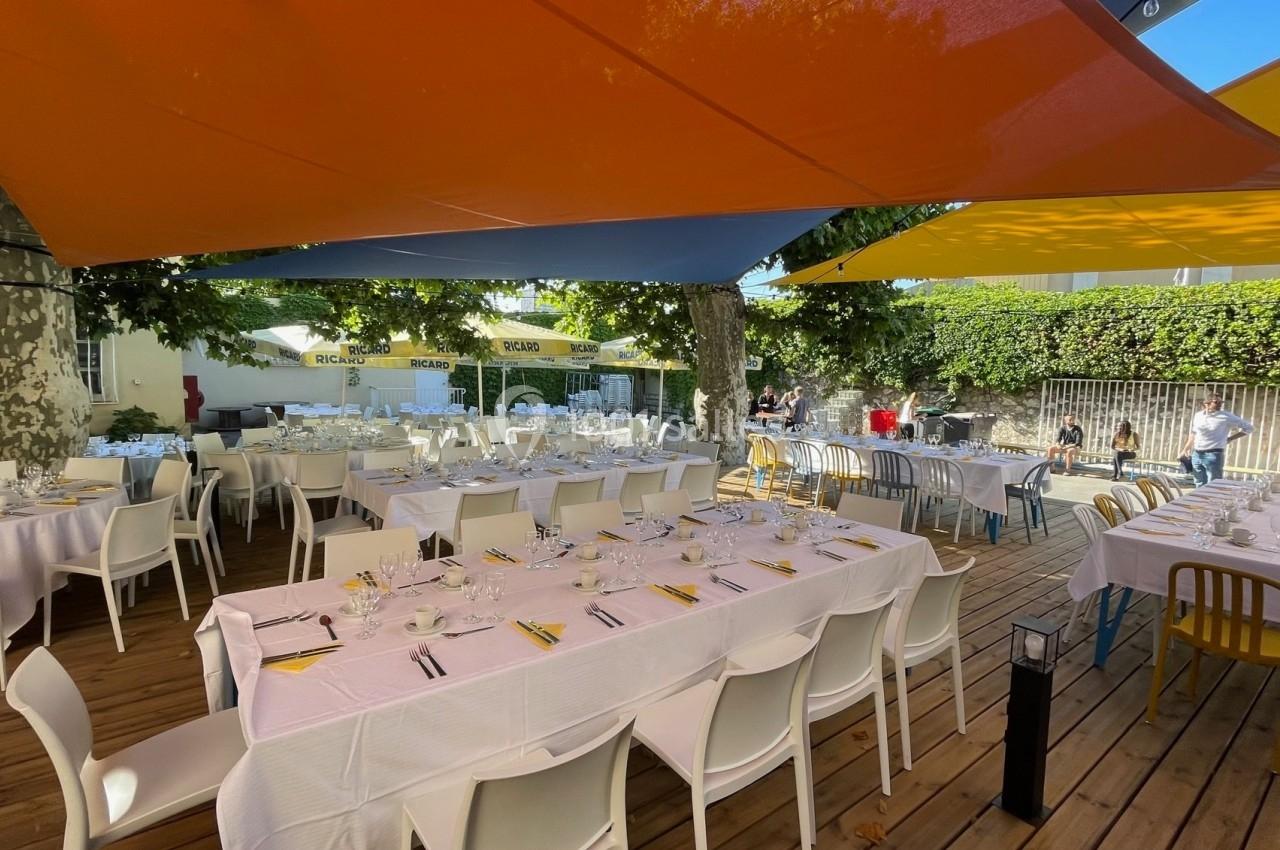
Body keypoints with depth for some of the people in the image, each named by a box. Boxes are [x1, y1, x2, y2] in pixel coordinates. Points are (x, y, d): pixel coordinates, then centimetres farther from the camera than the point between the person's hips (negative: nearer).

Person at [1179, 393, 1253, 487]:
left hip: (1214, 455, -5)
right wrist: (1185, 450, 21)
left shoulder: (1226, 417, -4)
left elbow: (1248, 427, 3)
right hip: (1196, 455, 5)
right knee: (1200, 486, 11)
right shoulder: (1197, 416, 9)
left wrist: (1230, 439, -1)